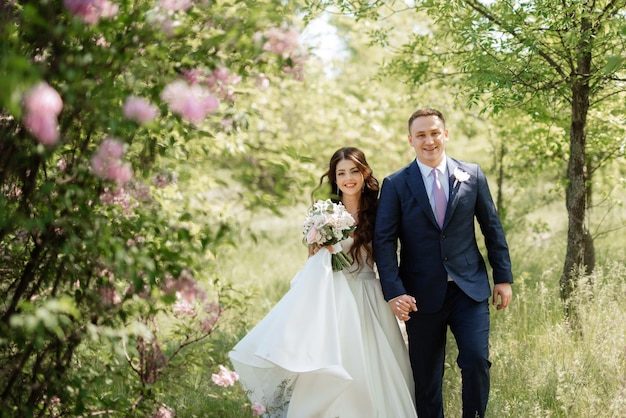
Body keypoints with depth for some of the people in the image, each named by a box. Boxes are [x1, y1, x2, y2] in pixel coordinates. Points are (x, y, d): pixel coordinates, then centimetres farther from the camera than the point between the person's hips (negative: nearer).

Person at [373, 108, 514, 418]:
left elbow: (492, 228, 9)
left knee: (476, 359, -10)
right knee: (426, 376, 6)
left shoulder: (472, 175, 5)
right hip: (422, 295, -1)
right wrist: (394, 292, -16)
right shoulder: (395, 185, 0)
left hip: (469, 289, 1)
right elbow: (384, 242, -5)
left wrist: (503, 277, 6)